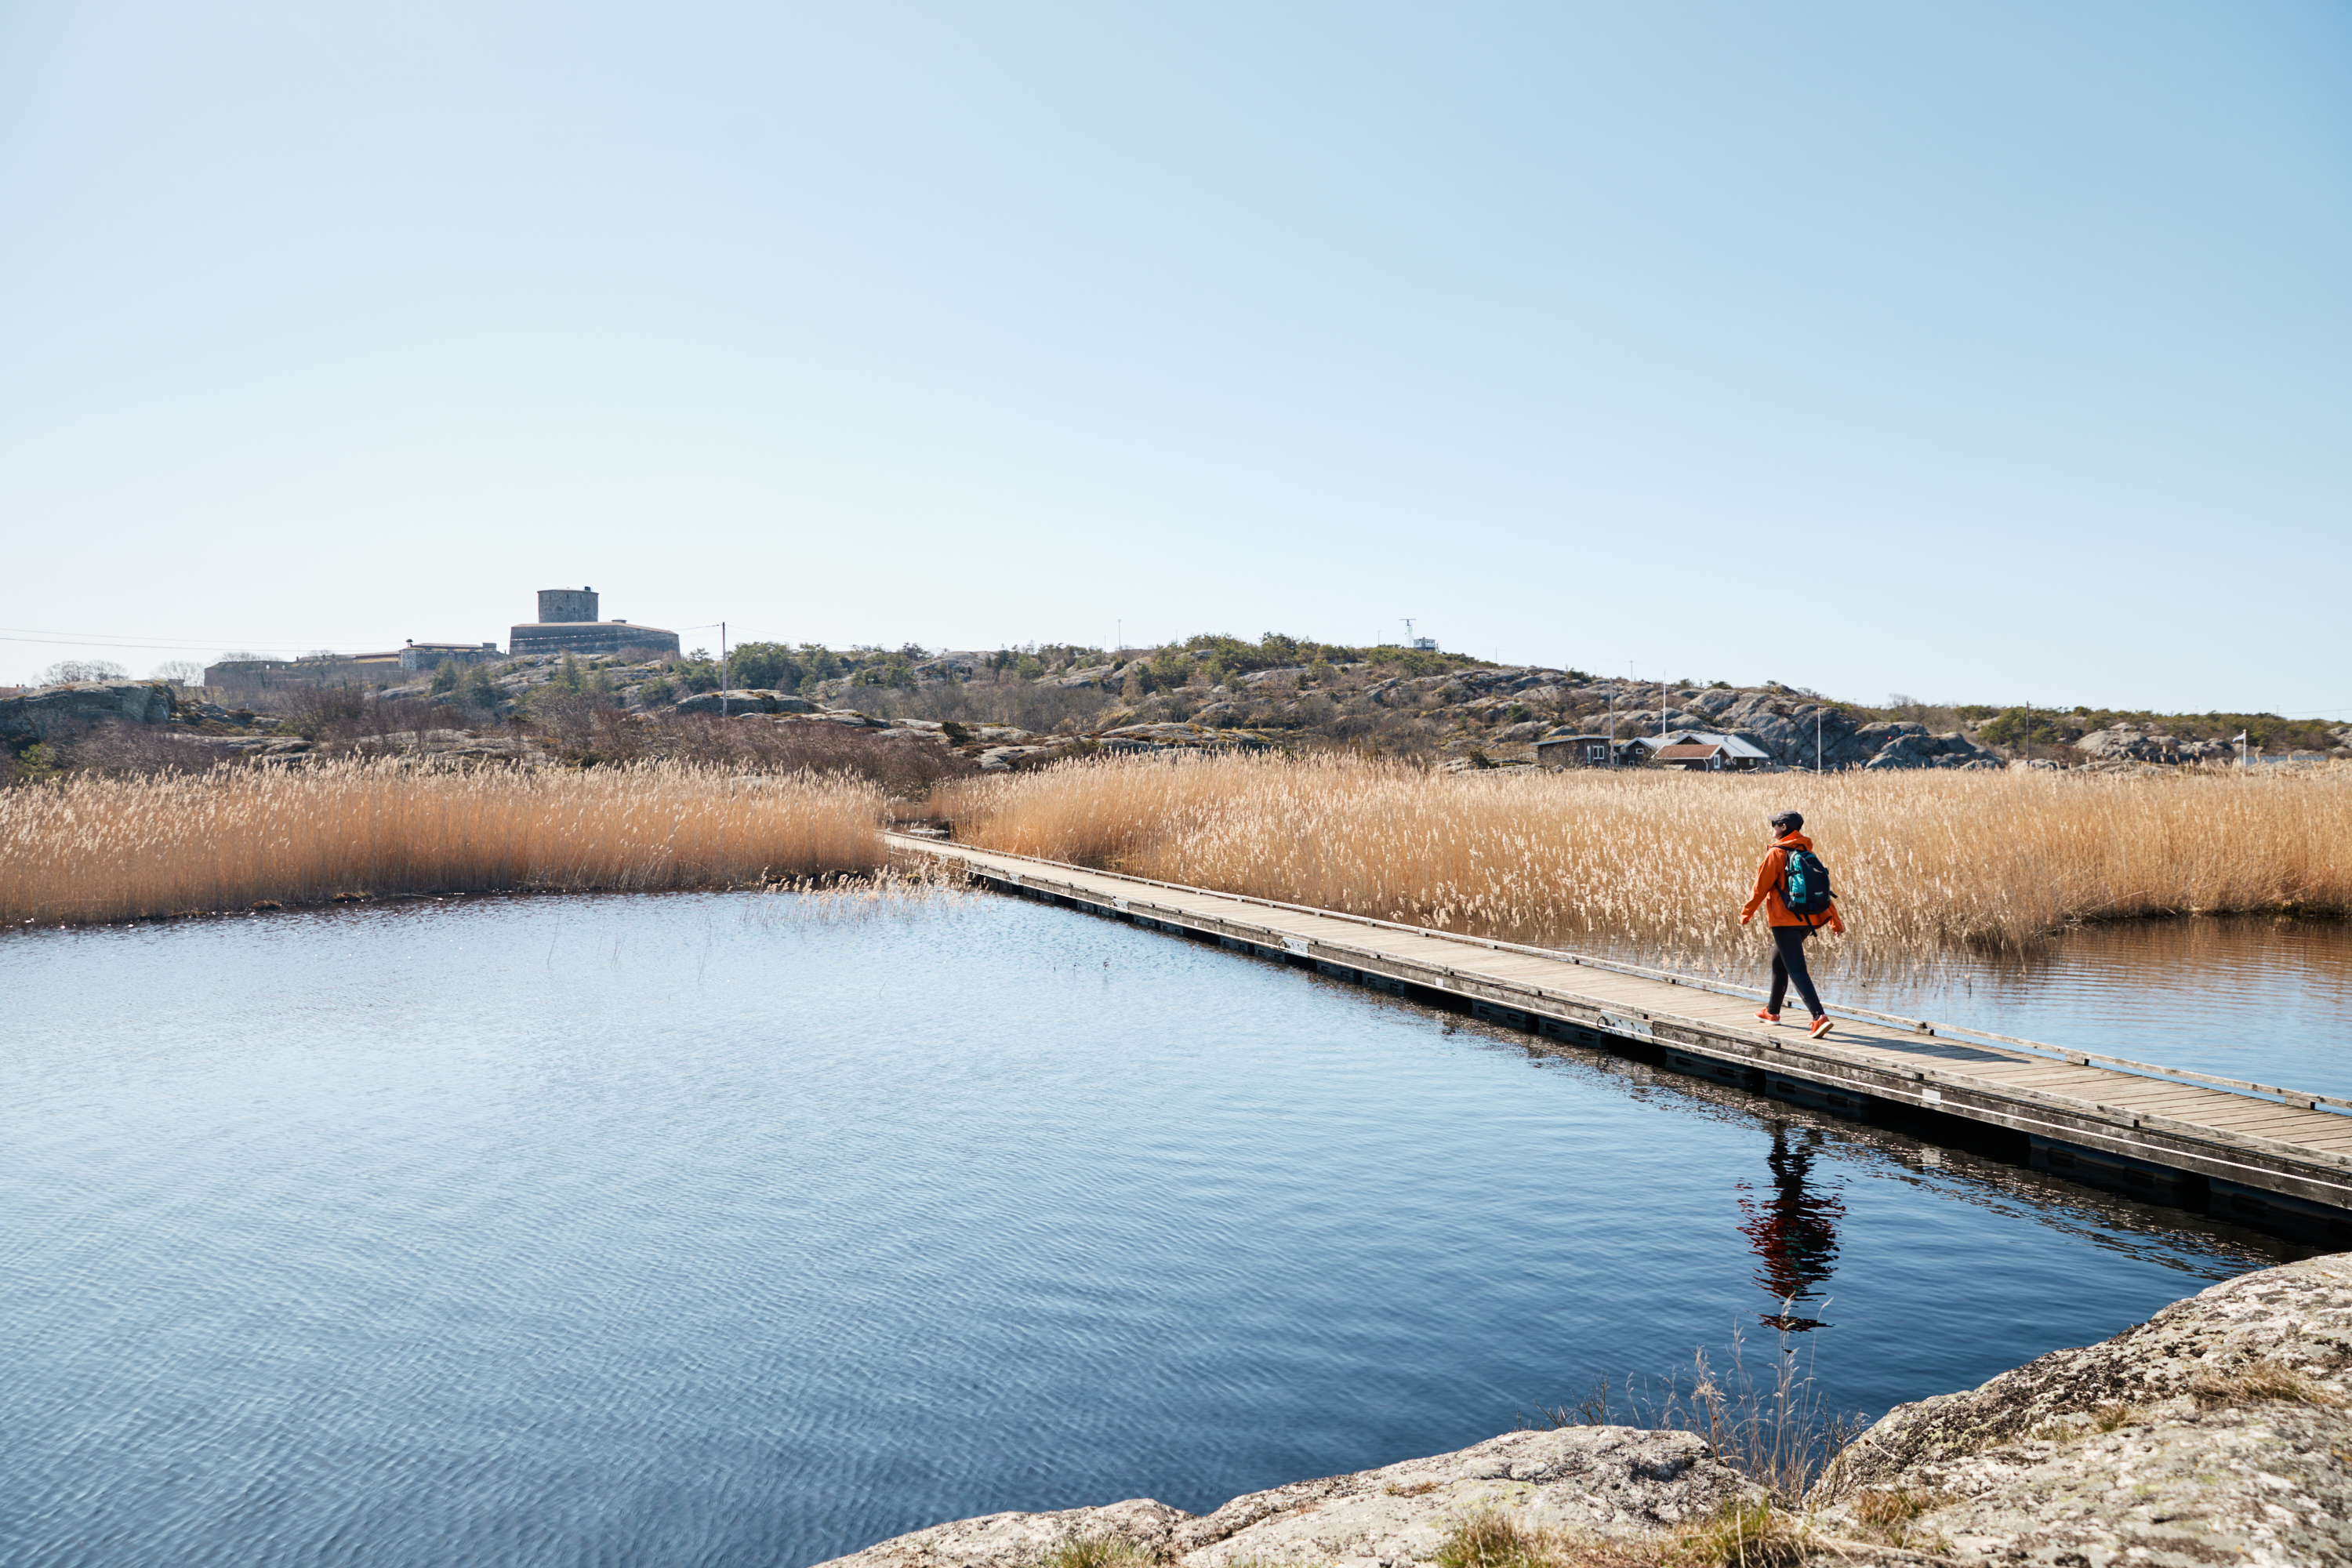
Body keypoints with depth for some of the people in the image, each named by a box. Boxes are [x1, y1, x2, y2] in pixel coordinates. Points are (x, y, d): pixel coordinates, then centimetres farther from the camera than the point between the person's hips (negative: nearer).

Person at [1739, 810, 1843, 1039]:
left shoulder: (1776, 854, -10)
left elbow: (1761, 887, -9)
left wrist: (1746, 913, 4)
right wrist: (1835, 921, 15)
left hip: (1785, 921, -8)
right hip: (1807, 921, 8)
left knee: (1796, 970, -11)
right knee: (1778, 962, 24)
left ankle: (1820, 1017, -24)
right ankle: (1772, 1011, 37)